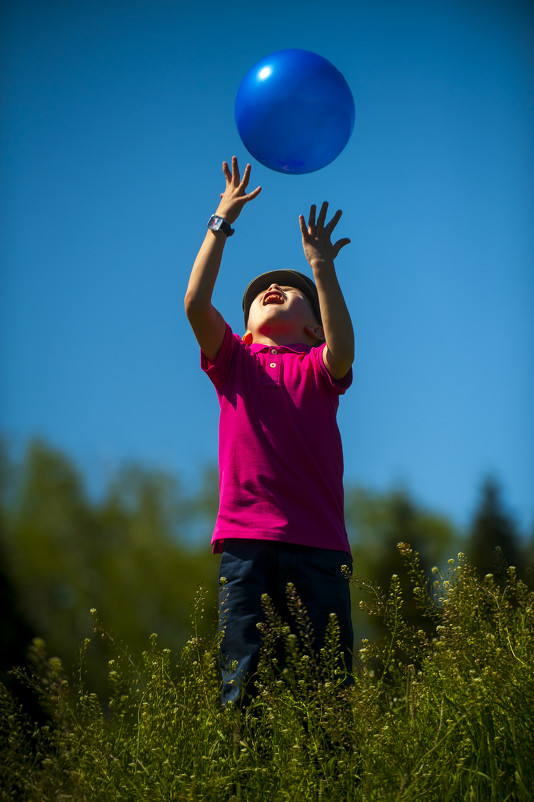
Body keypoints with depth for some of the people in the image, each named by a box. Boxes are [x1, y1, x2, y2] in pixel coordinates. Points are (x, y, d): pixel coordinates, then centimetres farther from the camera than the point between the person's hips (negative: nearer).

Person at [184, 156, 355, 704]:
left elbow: (342, 351, -9)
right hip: (246, 539, 0)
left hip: (318, 540, 0)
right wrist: (222, 223, 1)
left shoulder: (318, 366, 16)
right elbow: (195, 304, 2)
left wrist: (321, 268, -17)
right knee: (242, 679, -9)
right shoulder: (234, 362, 18)